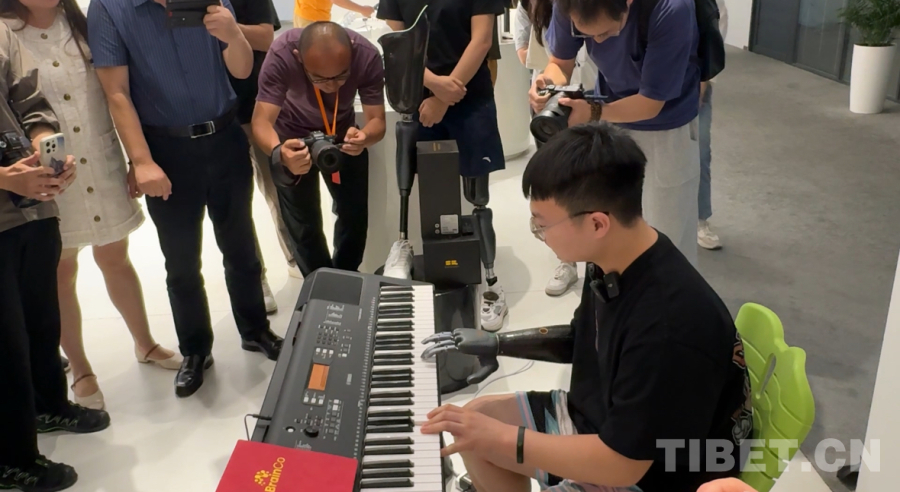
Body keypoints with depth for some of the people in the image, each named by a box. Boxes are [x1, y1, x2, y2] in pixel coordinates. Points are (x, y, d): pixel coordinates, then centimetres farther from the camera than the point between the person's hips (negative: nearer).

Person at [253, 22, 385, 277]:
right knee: (303, 226, -4)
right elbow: (262, 120, -38)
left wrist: (365, 137, -52)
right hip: (293, 136, -1)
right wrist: (278, 152, -61)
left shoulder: (367, 55, -31)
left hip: (343, 132, 2)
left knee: (355, 217, 3)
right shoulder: (281, 54, -36)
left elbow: (377, 119, -27)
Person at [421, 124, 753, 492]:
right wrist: (497, 344, 6)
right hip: (599, 416, 8)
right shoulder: (612, 262, -9)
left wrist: (502, 436, -23)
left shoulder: (670, 326, -35)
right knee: (476, 418, 10)